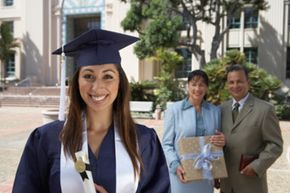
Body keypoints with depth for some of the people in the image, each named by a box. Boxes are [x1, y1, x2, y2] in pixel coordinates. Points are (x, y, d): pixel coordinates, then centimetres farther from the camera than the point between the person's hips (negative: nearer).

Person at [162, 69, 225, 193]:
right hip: (181, 173, -3)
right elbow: (166, 143, -4)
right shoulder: (174, 109, -3)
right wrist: (175, 165, -18)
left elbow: (219, 139, 15)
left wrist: (222, 142, -8)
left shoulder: (215, 111, 7)